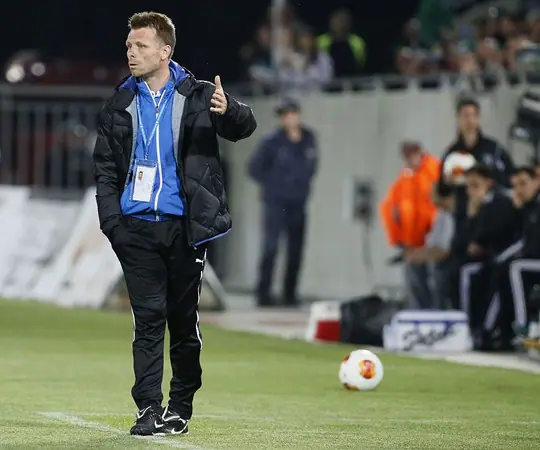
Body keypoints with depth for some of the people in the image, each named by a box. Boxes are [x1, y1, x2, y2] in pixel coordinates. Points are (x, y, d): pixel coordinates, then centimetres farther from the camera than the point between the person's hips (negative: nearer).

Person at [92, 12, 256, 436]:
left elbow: (244, 126, -12)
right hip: (137, 227, 1)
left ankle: (181, 407, 17)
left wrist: (229, 109, -36)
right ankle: (149, 409, -3)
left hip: (184, 226, -1)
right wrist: (112, 222, 0)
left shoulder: (197, 96, 0)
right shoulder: (120, 105, 7)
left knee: (183, 318, 6)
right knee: (148, 318, -3)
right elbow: (105, 167, 11)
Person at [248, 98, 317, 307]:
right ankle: (264, 294, -8)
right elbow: (255, 168, 0)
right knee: (271, 246, -13)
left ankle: (290, 294, 16)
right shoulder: (272, 141, -8)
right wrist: (272, 185, 0)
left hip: (298, 204, 5)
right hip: (275, 203, -5)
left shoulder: (309, 138, 5)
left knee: (296, 250, 7)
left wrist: (303, 183, 13)